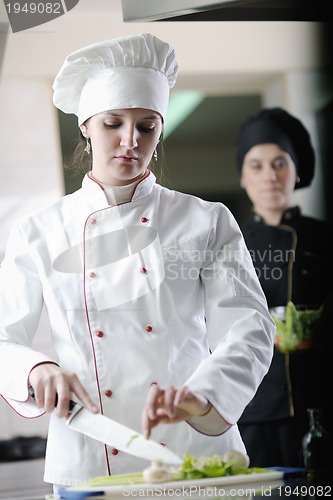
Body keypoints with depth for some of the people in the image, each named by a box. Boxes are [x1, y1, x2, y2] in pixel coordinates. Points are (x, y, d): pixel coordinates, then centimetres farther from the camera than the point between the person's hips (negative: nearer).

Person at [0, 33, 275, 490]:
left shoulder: (207, 222, 1)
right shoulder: (40, 232, 4)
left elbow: (247, 328, -9)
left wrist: (200, 396, -28)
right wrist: (37, 371, -17)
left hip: (197, 457, 0)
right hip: (86, 466, 1)